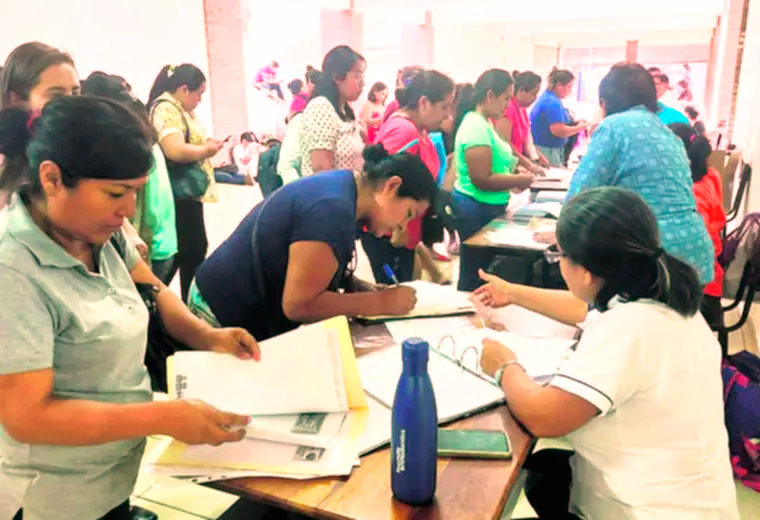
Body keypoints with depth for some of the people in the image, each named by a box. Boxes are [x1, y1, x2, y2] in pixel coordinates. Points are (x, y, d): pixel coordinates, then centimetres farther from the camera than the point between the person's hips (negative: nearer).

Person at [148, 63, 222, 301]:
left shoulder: (183, 110, 17)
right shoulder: (165, 109, -15)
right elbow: (176, 151, -28)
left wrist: (207, 145, 6)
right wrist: (206, 149, -13)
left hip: (190, 194, 11)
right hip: (178, 197, -11)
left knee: (196, 250, 15)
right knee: (175, 254, -4)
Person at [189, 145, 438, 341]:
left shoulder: (341, 186, 1)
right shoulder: (334, 209, -29)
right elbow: (298, 304, -31)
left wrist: (359, 286, -3)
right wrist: (380, 303, -23)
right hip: (227, 319, -10)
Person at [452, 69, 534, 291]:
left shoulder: (482, 123, 10)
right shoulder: (476, 127, -21)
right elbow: (482, 180, -25)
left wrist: (513, 176, 7)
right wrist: (520, 180, -13)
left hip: (485, 207, 10)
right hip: (477, 209, -10)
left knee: (479, 270, 17)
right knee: (475, 274, 1)